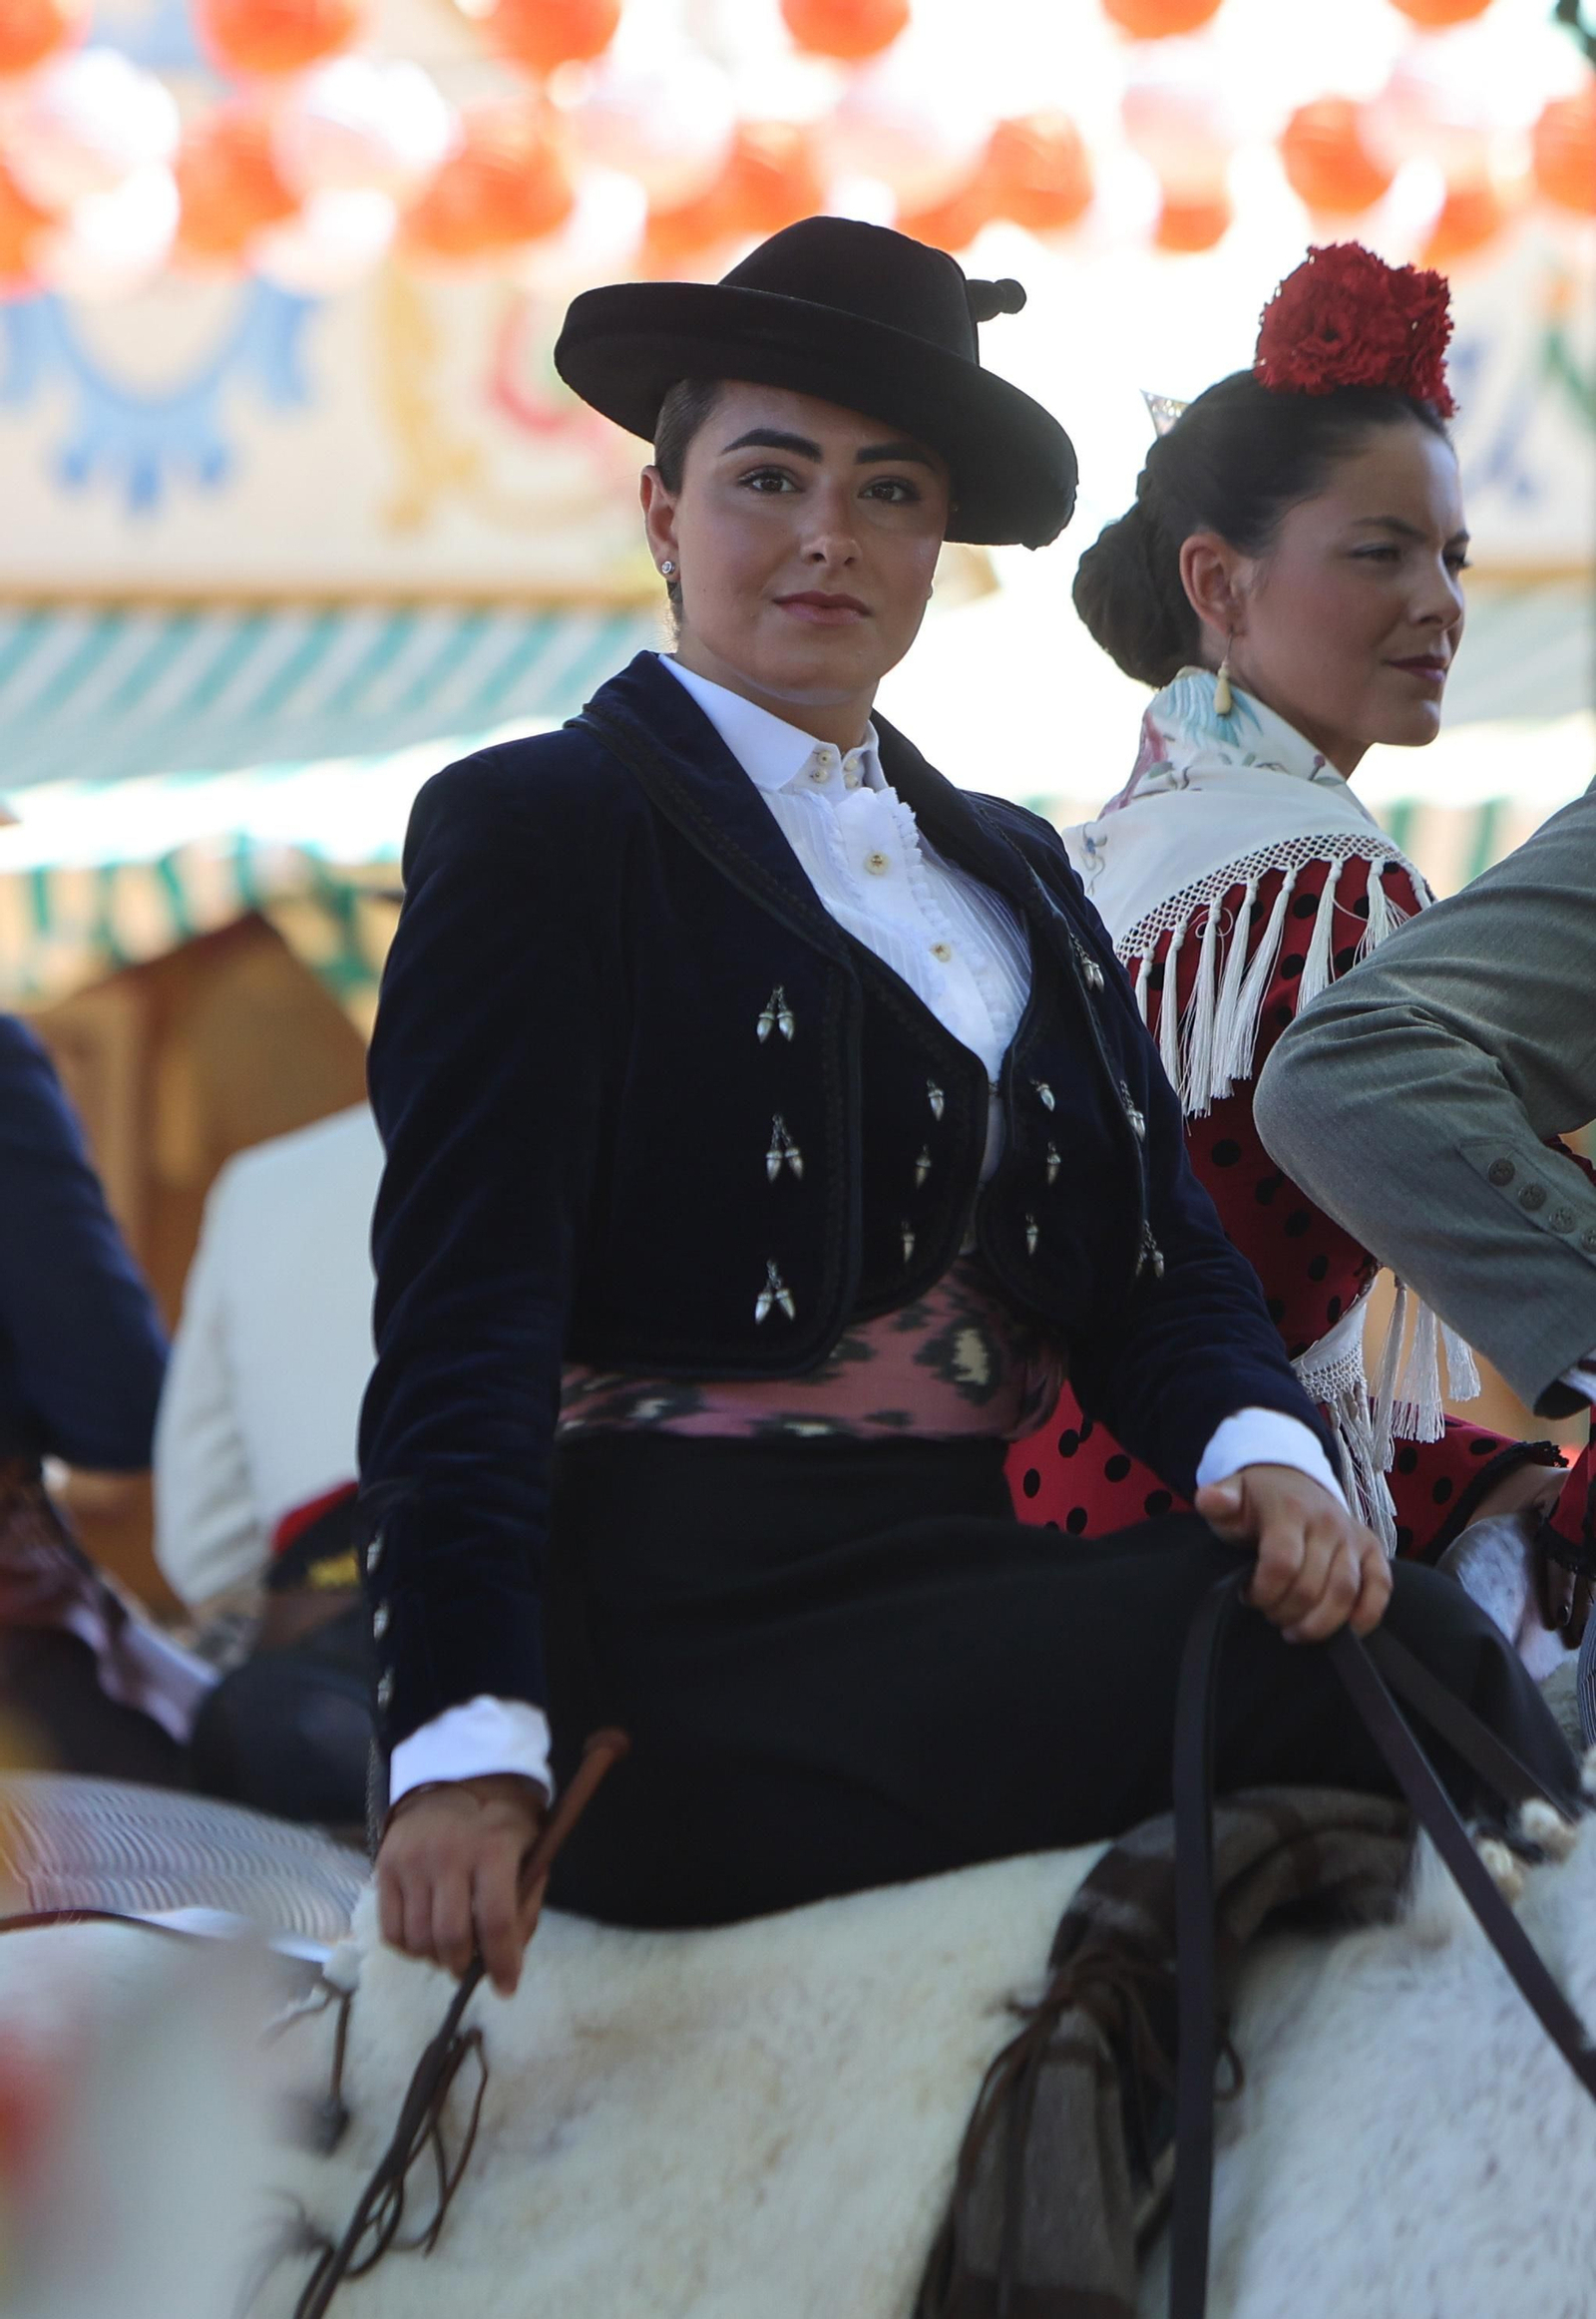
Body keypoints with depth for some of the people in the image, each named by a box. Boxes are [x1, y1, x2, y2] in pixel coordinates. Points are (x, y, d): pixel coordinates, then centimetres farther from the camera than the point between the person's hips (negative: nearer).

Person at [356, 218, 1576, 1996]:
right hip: (703, 1633, -6)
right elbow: (463, 1313, -8)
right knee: (1397, 1658, -23)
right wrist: (466, 1747, -20)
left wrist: (1260, 1447, -9)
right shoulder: (540, 830, 2)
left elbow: (1159, 1260, 17)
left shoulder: (1010, 870, 23)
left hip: (981, 1575, 6)